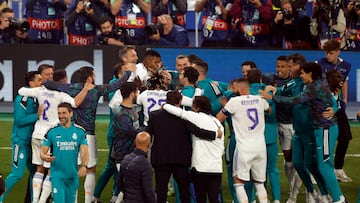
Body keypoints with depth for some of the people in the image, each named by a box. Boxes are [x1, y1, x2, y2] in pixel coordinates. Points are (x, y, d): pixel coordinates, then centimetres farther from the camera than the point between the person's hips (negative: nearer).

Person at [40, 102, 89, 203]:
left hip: (73, 175, 2)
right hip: (57, 174, -2)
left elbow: (84, 152, -4)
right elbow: (43, 152, -1)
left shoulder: (80, 131, 2)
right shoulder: (51, 131, -1)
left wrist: (84, 166, -24)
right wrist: (44, 157, -26)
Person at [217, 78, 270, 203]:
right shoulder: (260, 99, 8)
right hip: (260, 147, 4)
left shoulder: (234, 101, -6)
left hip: (244, 148, -4)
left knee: (238, 183, 3)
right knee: (259, 183, 14)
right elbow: (269, 110, 32)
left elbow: (218, 119, 1)